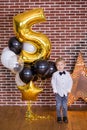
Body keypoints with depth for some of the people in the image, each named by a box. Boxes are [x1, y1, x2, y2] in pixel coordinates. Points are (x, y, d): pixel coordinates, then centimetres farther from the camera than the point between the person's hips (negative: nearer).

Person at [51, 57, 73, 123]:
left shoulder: (67, 74, -2)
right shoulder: (55, 74, -8)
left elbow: (70, 82, 4)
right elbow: (53, 82, -3)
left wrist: (69, 90, -2)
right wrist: (55, 90, -6)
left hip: (65, 92, 1)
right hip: (58, 93, -1)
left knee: (65, 105, 8)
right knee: (58, 105, 7)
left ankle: (65, 117, 21)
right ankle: (59, 117, 19)